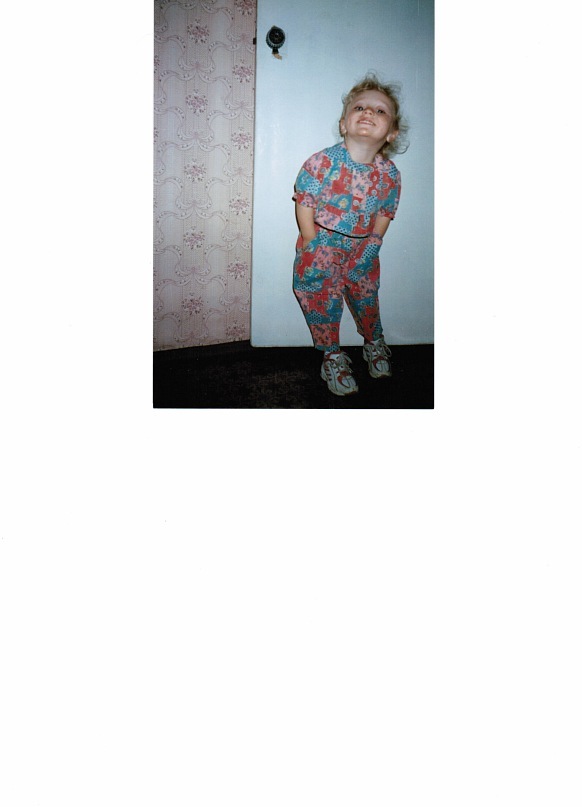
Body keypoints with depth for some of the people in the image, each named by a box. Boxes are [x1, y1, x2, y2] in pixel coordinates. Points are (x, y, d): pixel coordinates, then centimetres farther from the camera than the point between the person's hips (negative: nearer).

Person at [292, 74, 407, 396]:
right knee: (322, 300, 3)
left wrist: (371, 246, -2)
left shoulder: (390, 174, -10)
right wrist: (315, 251, -15)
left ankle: (374, 344, 42)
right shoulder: (323, 161, -21)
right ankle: (333, 356, 22)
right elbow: (305, 206, -15)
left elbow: (384, 215, 2)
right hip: (322, 246, -2)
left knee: (365, 296, 16)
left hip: (361, 248, 3)